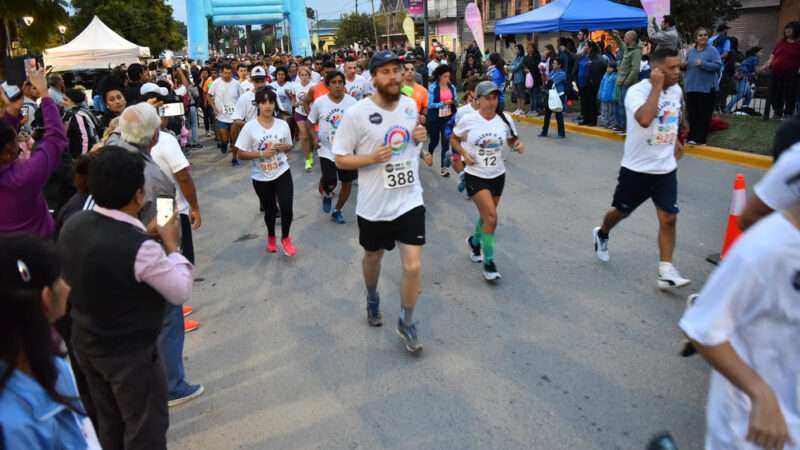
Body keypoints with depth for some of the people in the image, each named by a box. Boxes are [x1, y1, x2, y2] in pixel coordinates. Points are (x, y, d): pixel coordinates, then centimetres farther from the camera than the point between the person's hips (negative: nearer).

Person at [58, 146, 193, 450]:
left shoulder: (72, 225, -9)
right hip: (130, 354, -7)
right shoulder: (139, 247, -32)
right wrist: (171, 245, -8)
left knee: (109, 424, 26)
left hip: (85, 344, 7)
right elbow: (181, 293, -18)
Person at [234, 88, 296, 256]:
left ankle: (285, 238, 20)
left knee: (286, 208, -9)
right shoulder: (250, 127, -11)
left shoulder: (283, 124, -3)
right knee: (270, 210, 14)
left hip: (282, 173, 1)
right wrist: (262, 154, -22)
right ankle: (271, 237, 44)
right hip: (261, 177, -1)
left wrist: (282, 147, -13)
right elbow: (242, 154, -9)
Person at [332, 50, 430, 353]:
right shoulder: (356, 114, -15)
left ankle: (407, 324, 20)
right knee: (373, 257, 21)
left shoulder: (410, 105, 1)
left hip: (410, 200, 2)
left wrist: (420, 138, -5)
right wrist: (372, 158, -25)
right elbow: (340, 159, -9)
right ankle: (372, 299, 53)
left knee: (414, 266, -4)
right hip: (374, 206, -2)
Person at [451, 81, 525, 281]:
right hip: (475, 176, -4)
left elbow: (511, 141, 10)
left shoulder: (505, 119, -4)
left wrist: (518, 145, -13)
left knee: (487, 216, 17)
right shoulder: (468, 120, -11)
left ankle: (475, 241, 49)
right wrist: (464, 154, -13)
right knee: (491, 217, -16)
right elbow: (454, 139, 4)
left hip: (497, 175, 4)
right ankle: (488, 262, -1)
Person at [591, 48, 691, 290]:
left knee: (669, 218, -3)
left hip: (666, 168, 5)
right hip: (637, 168, -5)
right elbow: (645, 119, -38)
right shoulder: (637, 91, -18)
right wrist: (656, 86, -30)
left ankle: (666, 271, 3)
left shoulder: (676, 90, 4)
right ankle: (601, 234, 45)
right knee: (621, 211, 14)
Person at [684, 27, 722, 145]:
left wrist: (703, 63, -22)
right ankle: (692, 137, 16)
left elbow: (718, 65, -12)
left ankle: (700, 139, 3)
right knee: (692, 113, 7)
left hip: (706, 87, -4)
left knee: (704, 114, -1)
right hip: (691, 87, 5)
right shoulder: (690, 51, 11)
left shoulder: (712, 50, -3)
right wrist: (683, 64, -2)